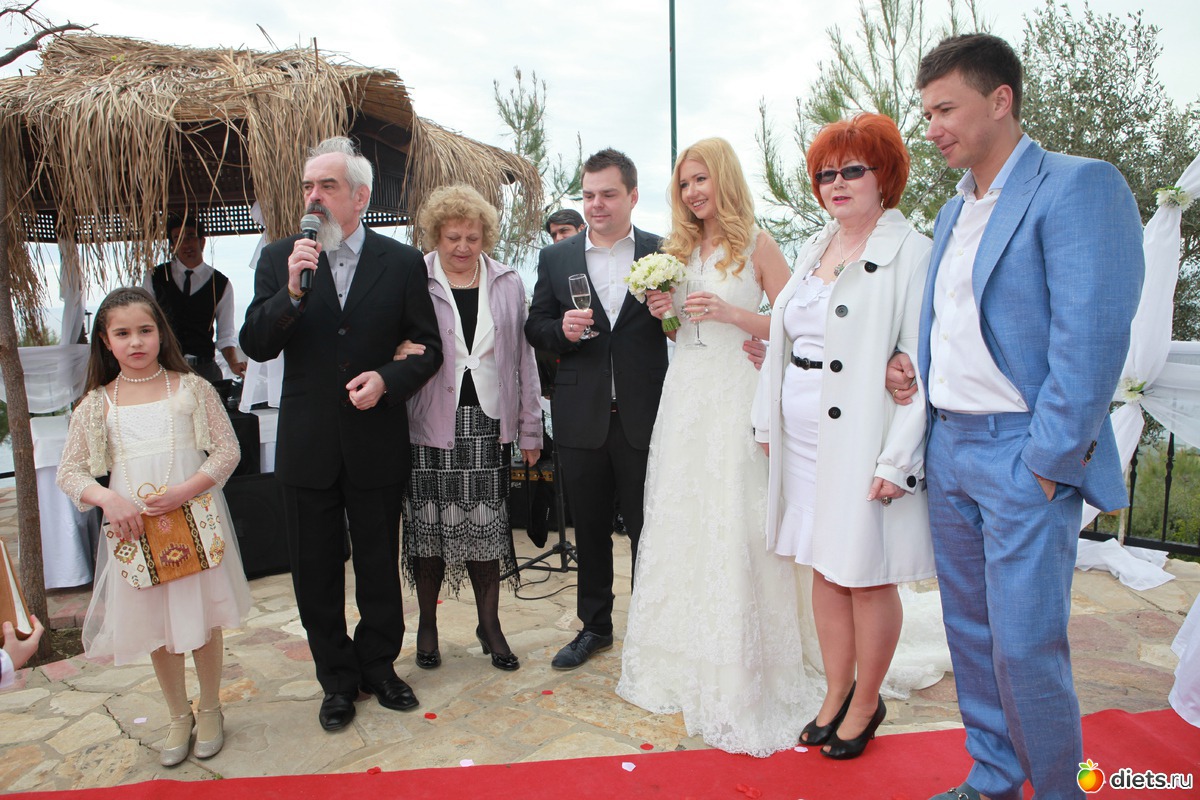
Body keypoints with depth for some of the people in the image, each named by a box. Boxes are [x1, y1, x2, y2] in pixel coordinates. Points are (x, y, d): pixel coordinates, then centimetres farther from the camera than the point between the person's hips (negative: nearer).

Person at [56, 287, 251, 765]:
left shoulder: (191, 388, -2)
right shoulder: (96, 404, 2)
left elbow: (227, 450, -4)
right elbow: (69, 472, 4)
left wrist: (185, 490, -17)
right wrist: (108, 499, -15)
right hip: (134, 528, 2)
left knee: (203, 619, 9)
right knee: (155, 628, 13)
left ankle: (210, 710, 31)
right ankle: (179, 716, 33)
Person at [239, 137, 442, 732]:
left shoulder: (402, 262, -2)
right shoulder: (279, 258, 1)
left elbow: (428, 347, 1)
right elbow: (255, 346, -7)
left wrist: (388, 379, -17)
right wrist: (292, 290, -22)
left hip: (377, 446, -1)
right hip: (308, 447, 1)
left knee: (379, 567, 15)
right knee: (316, 575, 13)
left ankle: (379, 666, 37)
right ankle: (338, 679, 33)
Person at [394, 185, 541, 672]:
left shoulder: (507, 284, 9)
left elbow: (522, 358, 10)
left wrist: (529, 428, 8)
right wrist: (399, 354, -19)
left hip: (487, 423, 2)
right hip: (430, 426, -1)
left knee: (488, 526, 5)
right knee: (429, 526, 5)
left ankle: (489, 624, 22)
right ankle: (427, 625, 25)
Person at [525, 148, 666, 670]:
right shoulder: (555, 258, 7)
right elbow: (535, 328, 9)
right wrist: (561, 329, -12)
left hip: (643, 416, -2)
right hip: (581, 417, 2)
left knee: (648, 530, 7)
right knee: (589, 530, 15)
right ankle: (594, 626, 33)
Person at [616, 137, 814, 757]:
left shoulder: (757, 246, -1)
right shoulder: (678, 250, 14)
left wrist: (730, 313, -16)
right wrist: (665, 313, 0)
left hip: (736, 398, -5)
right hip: (684, 397, 6)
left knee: (735, 528, -5)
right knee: (678, 522, 8)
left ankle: (739, 675, 10)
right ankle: (686, 662, 24)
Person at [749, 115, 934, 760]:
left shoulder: (910, 252, -9)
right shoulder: (813, 249, 14)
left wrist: (896, 459, -18)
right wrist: (769, 422, 13)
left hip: (862, 442, -6)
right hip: (803, 440, 7)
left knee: (867, 578, 6)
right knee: (823, 569, 15)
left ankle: (865, 705, 27)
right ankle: (835, 694, 32)